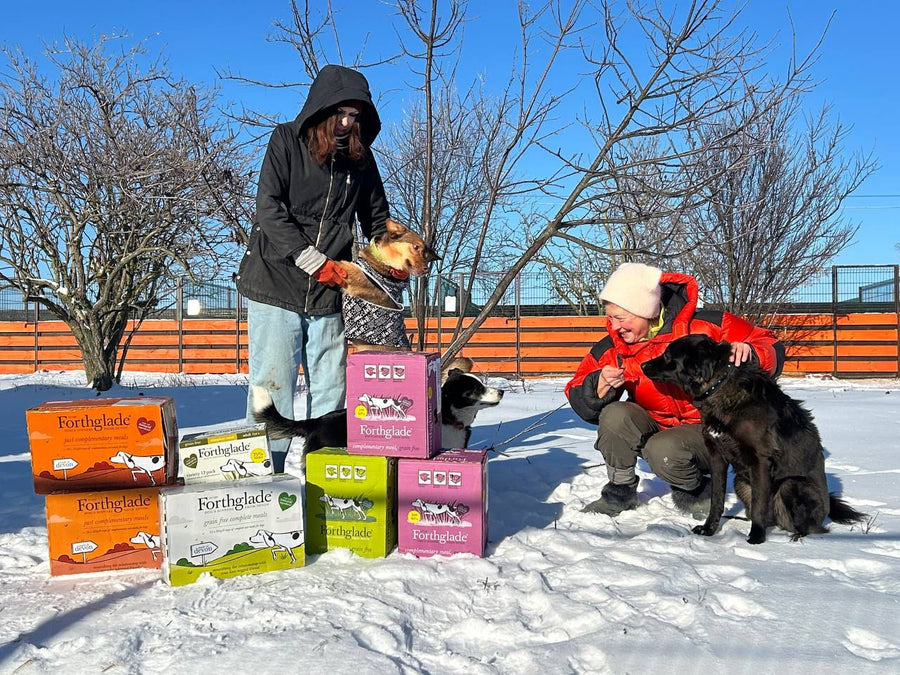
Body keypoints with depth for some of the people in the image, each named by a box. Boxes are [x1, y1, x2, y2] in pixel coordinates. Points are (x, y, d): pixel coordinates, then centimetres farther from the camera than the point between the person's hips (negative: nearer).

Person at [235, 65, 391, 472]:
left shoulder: (361, 157, 11)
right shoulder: (286, 141, -2)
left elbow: (378, 220, 20)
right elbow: (269, 211, -11)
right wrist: (316, 262, -17)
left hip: (329, 297, 4)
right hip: (275, 287, -4)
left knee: (330, 392, 5)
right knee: (272, 388, -4)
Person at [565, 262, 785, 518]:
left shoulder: (706, 326, -19)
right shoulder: (612, 348, -9)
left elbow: (771, 348, -13)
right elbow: (579, 399, -7)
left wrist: (748, 353, -37)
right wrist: (600, 386, -30)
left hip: (708, 431, -4)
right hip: (655, 428, 4)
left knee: (663, 451, -35)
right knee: (614, 415, -26)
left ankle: (697, 492, 0)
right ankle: (621, 490, -2)